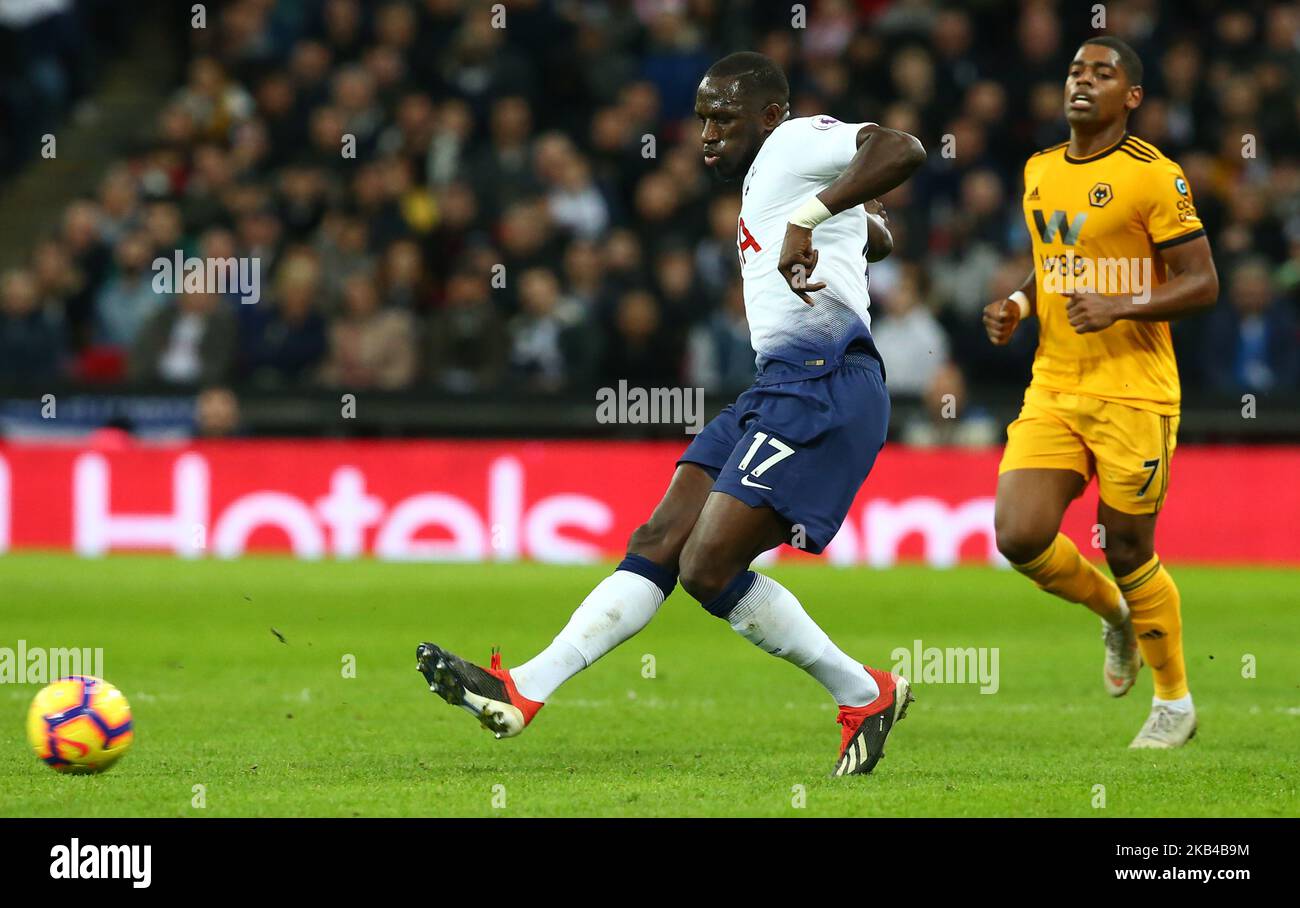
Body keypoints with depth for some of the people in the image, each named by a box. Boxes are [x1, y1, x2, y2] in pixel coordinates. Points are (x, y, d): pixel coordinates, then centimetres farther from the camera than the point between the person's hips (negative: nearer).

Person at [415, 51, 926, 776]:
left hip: (822, 387, -10)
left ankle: (866, 695, -1)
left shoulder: (797, 142, -4)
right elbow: (878, 236, 43)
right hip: (777, 390, 10)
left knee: (709, 568, -15)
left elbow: (903, 149, -26)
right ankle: (522, 693, 0)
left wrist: (808, 217, -31)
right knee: (659, 545, 3)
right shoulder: (765, 176, 26)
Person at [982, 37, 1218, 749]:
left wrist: (1120, 305, -22)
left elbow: (1202, 284, -9)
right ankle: (1113, 613, 23)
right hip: (1052, 389, 6)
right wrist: (1018, 306, 8)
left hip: (1132, 391, -6)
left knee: (1128, 551, 0)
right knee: (1019, 537, -8)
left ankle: (1175, 704, 19)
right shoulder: (1039, 172, 12)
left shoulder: (1154, 177, -9)